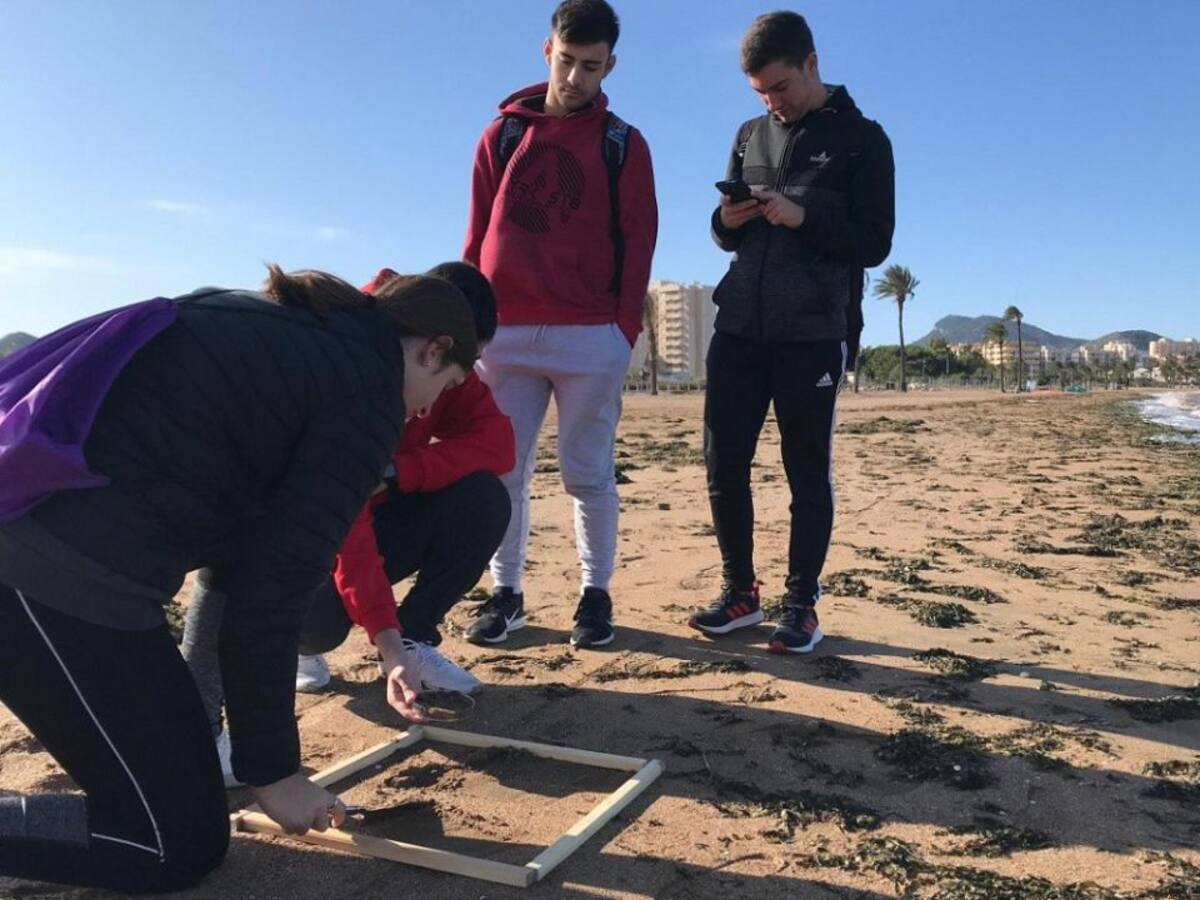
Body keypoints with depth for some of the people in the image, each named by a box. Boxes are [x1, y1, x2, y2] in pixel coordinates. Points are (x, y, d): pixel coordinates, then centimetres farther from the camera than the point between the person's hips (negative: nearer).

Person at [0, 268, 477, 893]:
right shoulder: (366, 394, -5)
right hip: (63, 570, -9)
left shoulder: (269, 321, 20)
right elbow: (274, 589, -8)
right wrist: (271, 770, 3)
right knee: (181, 844, 5)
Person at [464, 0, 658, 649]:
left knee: (588, 474, 3)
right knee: (502, 472, 4)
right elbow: (478, 236, 10)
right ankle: (506, 591, 16)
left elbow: (637, 244, 3)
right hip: (505, 333, 2)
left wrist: (624, 332, -6)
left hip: (591, 335, -2)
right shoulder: (503, 133, 12)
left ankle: (595, 591, 16)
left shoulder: (624, 145, 7)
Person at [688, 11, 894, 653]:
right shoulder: (751, 135, 16)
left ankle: (801, 605, 11)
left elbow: (874, 243, -4)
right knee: (723, 463, 2)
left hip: (814, 333, -4)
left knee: (808, 472, 0)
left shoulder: (861, 139, 3)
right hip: (739, 328, 5)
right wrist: (727, 222, -5)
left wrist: (802, 217, -18)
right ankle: (740, 593, 16)